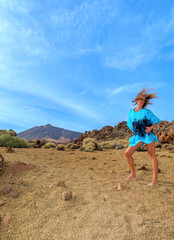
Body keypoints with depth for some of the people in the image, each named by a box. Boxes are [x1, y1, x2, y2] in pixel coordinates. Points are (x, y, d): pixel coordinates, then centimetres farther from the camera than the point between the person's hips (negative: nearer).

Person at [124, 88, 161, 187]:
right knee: (127, 153, -3)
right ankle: (133, 174, 15)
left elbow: (157, 121, 8)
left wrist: (151, 127, -9)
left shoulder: (147, 111, 3)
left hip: (148, 135, -3)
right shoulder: (131, 111, 13)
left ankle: (155, 180, 5)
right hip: (138, 136, 4)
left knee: (152, 155, -4)